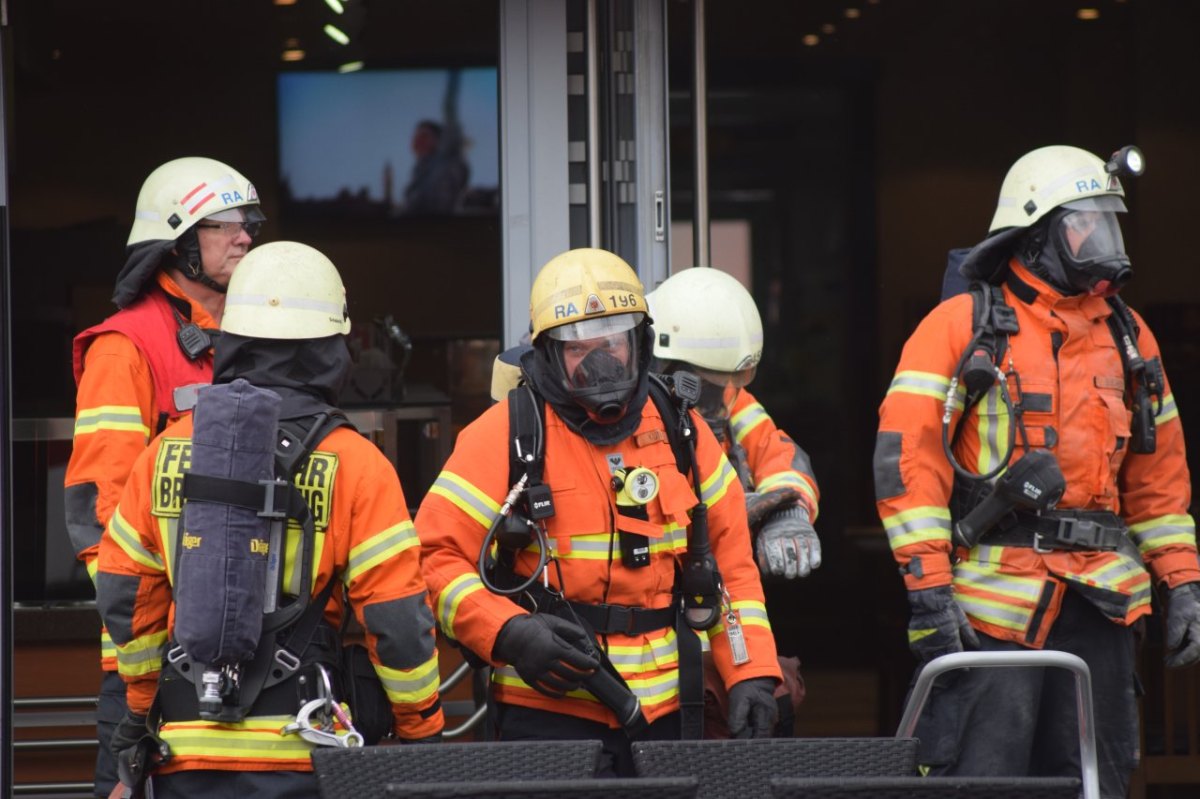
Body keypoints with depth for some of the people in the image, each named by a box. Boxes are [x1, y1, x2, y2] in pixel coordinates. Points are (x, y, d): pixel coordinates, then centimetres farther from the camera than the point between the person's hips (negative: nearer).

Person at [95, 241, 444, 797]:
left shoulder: (169, 451, 6)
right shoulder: (354, 465, -5)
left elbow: (123, 595, 10)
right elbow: (397, 619, -6)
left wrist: (143, 702, 24)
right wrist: (422, 730, 6)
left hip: (188, 750, 3)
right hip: (301, 752, -3)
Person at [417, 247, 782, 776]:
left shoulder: (679, 432, 9)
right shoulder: (507, 435, -5)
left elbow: (731, 558, 14)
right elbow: (434, 557, -6)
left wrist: (752, 673, 5)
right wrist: (509, 633, -20)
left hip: (662, 712, 4)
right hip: (548, 712, -4)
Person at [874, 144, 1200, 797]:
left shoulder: (1129, 338, 16)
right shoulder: (960, 327, -2)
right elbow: (906, 458, -8)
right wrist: (928, 586, -15)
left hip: (1099, 603, 6)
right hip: (991, 603, -5)